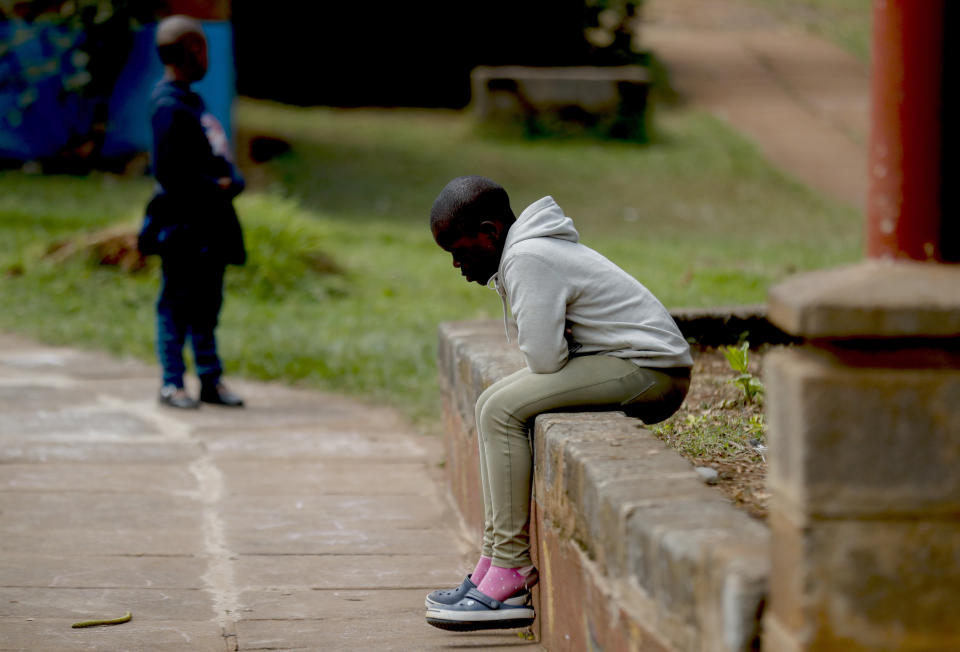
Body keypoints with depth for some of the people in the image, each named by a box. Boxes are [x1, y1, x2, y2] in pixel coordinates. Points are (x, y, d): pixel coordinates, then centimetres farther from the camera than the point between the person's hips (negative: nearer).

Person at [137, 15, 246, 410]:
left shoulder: (191, 101, 17)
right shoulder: (168, 106, -14)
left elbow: (215, 157, 22)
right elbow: (167, 171, -19)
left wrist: (231, 180, 3)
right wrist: (215, 187, -14)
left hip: (208, 222, 10)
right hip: (181, 222, -10)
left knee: (207, 303, 12)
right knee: (176, 303, -3)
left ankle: (210, 381, 17)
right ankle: (172, 384, 3)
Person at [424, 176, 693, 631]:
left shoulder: (528, 259, -17)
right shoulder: (524, 250, 16)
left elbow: (544, 357, -21)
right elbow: (547, 354, 21)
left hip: (651, 371, -11)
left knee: (502, 411, -19)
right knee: (492, 405, 11)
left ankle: (511, 577, -18)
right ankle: (492, 567, 7)